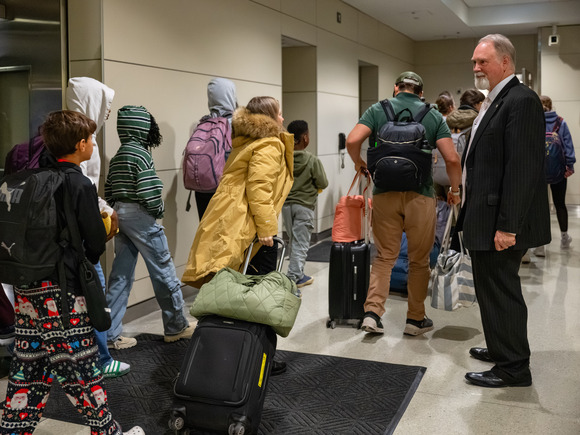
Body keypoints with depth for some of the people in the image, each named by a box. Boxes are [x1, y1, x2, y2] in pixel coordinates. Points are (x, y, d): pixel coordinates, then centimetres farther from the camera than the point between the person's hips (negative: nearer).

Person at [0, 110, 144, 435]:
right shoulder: (80, 185, -13)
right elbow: (96, 242, -11)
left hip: (28, 286, 7)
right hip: (62, 289, -7)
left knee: (30, 365, 15)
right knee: (80, 369, 3)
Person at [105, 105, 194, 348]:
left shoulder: (117, 157, 14)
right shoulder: (141, 154, -13)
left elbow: (109, 192, 14)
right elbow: (148, 191, -20)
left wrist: (119, 211, 15)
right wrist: (158, 211, -5)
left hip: (120, 215, 9)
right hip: (140, 216, -9)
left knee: (121, 275, 10)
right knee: (163, 272, 3)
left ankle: (110, 334, 12)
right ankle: (175, 327, 15)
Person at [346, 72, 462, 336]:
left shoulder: (378, 110, 6)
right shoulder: (434, 116, 6)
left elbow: (352, 141, -8)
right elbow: (452, 158, -3)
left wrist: (359, 163, 12)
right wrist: (454, 190, 11)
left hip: (385, 193, 1)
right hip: (420, 195, -1)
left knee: (384, 256, 12)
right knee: (419, 260, 12)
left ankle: (372, 312, 1)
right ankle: (416, 319, 20)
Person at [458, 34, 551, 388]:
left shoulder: (521, 100, -15)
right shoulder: (496, 101, 16)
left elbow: (523, 168, -22)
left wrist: (507, 226, -24)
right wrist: (471, 211, 17)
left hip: (502, 222, -10)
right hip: (486, 218, 10)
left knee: (500, 291, 0)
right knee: (492, 289, 19)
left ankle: (513, 368, 13)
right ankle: (503, 349, 35)